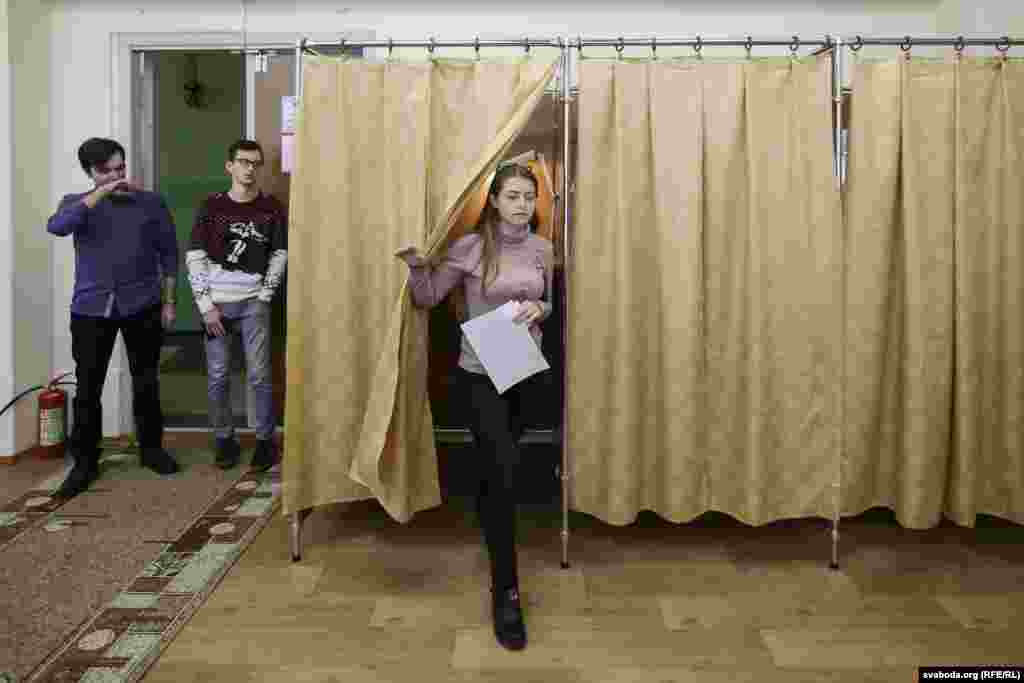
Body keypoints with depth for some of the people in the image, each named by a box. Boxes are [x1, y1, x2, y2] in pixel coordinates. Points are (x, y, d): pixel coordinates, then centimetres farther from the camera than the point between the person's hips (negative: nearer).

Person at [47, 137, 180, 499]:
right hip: (91, 308, 0)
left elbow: (168, 253, 8)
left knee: (146, 382, 9)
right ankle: (85, 462, 14)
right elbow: (56, 227, -18)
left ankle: (151, 447, 26)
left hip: (142, 306, 0)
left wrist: (168, 301, 5)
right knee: (87, 388, 2)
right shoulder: (76, 202, 5)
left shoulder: (151, 202, 5)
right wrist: (100, 193, -22)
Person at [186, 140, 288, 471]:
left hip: (253, 303, 0)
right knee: (218, 377, 5)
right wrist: (206, 304, -7)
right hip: (216, 304, 1)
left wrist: (264, 296, -1)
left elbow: (279, 255, 7)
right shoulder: (211, 205, 1)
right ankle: (225, 440, 20)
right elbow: (194, 256, -1)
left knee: (260, 376, 0)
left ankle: (266, 440, 13)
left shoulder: (271, 208, 2)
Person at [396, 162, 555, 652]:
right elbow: (427, 299, -3)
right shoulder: (470, 248, -9)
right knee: (504, 472, -11)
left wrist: (539, 309, -9)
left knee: (496, 467, 20)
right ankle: (506, 592, -2)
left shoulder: (542, 249, 3)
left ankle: (489, 531, 49)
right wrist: (415, 264, -22)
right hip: (481, 373, -4)